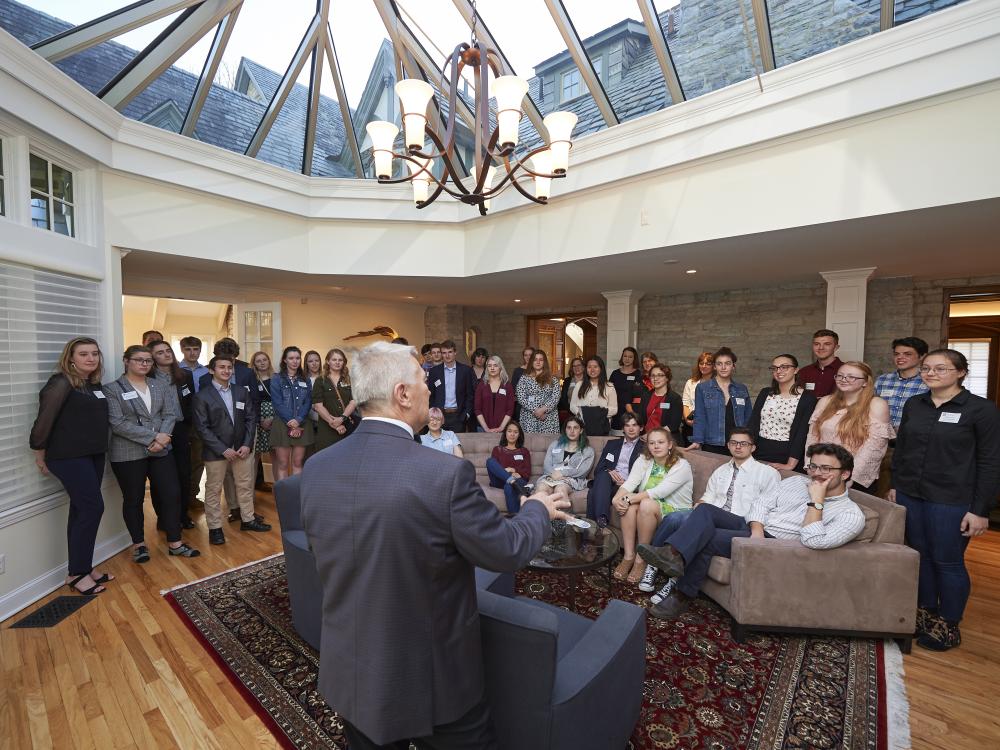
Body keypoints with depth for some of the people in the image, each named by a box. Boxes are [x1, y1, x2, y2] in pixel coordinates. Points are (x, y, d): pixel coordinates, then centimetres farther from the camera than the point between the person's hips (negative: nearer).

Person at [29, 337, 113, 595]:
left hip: (94, 455, 7)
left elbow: (97, 419, 11)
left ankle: (82, 567, 23)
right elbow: (44, 420, -11)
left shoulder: (94, 384, 9)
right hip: (69, 457, -7)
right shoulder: (61, 383, -13)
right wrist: (41, 454, -3)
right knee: (93, 508, -7)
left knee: (82, 510, 13)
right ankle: (77, 574, 7)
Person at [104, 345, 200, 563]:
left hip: (161, 450, 4)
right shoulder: (112, 389, -4)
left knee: (172, 495, 3)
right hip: (128, 454, -4)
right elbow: (118, 423, -14)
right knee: (133, 500, 10)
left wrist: (161, 438, -13)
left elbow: (170, 415, 4)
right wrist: (153, 437, -19)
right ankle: (139, 544, 27)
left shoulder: (160, 387, 10)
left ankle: (175, 543, 15)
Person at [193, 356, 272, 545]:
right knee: (214, 490, 8)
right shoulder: (202, 396, -6)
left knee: (245, 486, 13)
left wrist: (247, 444, -6)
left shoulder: (242, 392, 6)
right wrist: (223, 449, -15)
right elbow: (202, 427, -10)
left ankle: (247, 519, 29)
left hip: (242, 448, 4)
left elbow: (251, 419, 5)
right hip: (215, 451, -4)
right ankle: (215, 528, 22)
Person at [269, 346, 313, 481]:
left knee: (298, 462, 6)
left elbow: (308, 402, 3)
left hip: (302, 425, 3)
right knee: (282, 463, 0)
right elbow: (278, 403, -6)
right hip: (282, 424, -3)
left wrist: (298, 421, -12)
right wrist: (291, 422, -13)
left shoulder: (305, 380, 12)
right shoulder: (276, 378, 2)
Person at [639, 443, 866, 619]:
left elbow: (814, 542, -21)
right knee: (705, 509, -24)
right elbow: (762, 502, 7)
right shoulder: (796, 481, 15)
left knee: (707, 539, -28)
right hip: (753, 527, 6)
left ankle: (682, 596, -15)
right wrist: (756, 530, -12)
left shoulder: (851, 515, -3)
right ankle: (674, 554, -42)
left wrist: (816, 501, -16)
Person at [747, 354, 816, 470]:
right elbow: (753, 425, 1)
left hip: (786, 455, -3)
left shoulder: (808, 398, -5)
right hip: (759, 454, 3)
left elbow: (802, 434, -12)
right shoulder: (765, 393, 7)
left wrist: (791, 465, -20)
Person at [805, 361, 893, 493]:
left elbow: (872, 448, -13)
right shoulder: (825, 401, 5)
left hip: (857, 481, -4)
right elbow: (812, 437, 3)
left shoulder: (877, 405, -6)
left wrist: (850, 478, -18)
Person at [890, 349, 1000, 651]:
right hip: (910, 495, 4)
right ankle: (924, 614, 29)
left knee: (948, 562, 6)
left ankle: (948, 625, 24)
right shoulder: (913, 404, 6)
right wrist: (895, 485, 12)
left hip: (951, 501, -4)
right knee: (920, 556, 13)